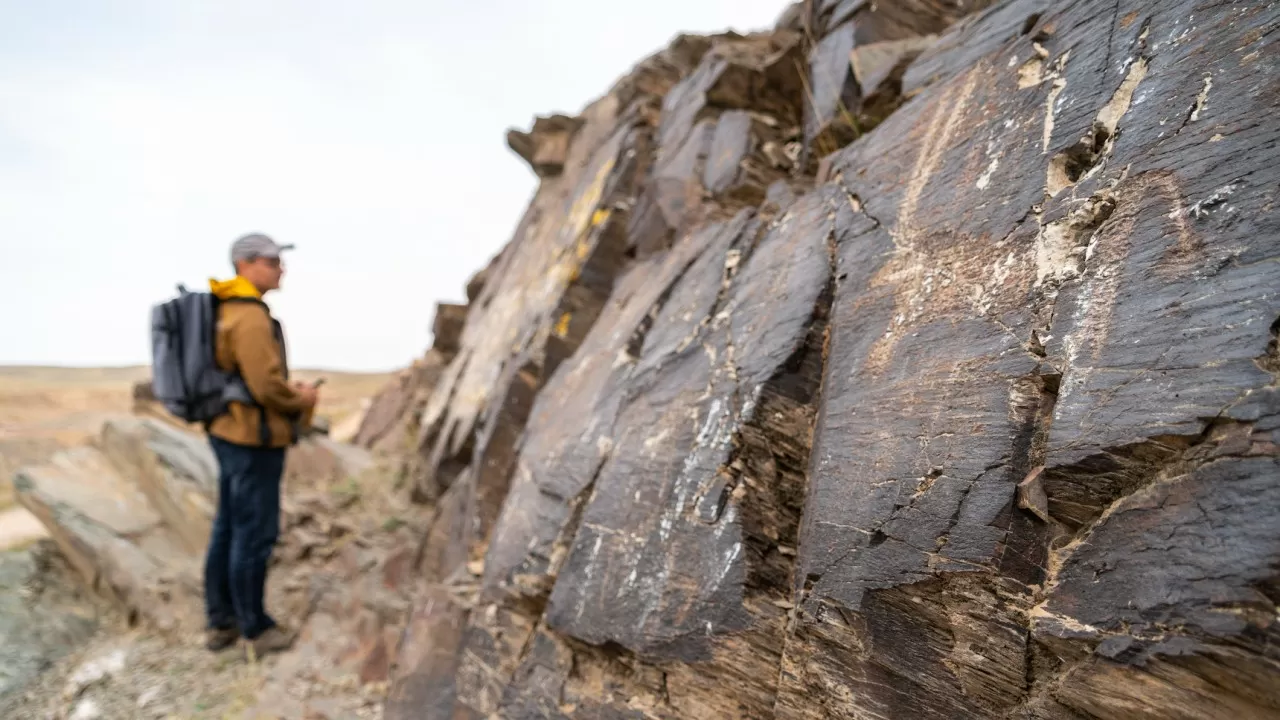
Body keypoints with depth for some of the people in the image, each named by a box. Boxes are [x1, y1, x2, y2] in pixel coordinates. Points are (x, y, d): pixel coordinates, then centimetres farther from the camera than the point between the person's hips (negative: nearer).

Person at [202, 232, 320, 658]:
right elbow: (267, 385, -24)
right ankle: (255, 628, 14)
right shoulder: (251, 317, -20)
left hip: (229, 432, 10)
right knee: (255, 534, 1)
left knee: (228, 528, 17)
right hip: (254, 439, -10)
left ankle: (221, 623, 29)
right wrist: (302, 400, -6)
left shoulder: (227, 311, 13)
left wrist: (289, 392, 12)